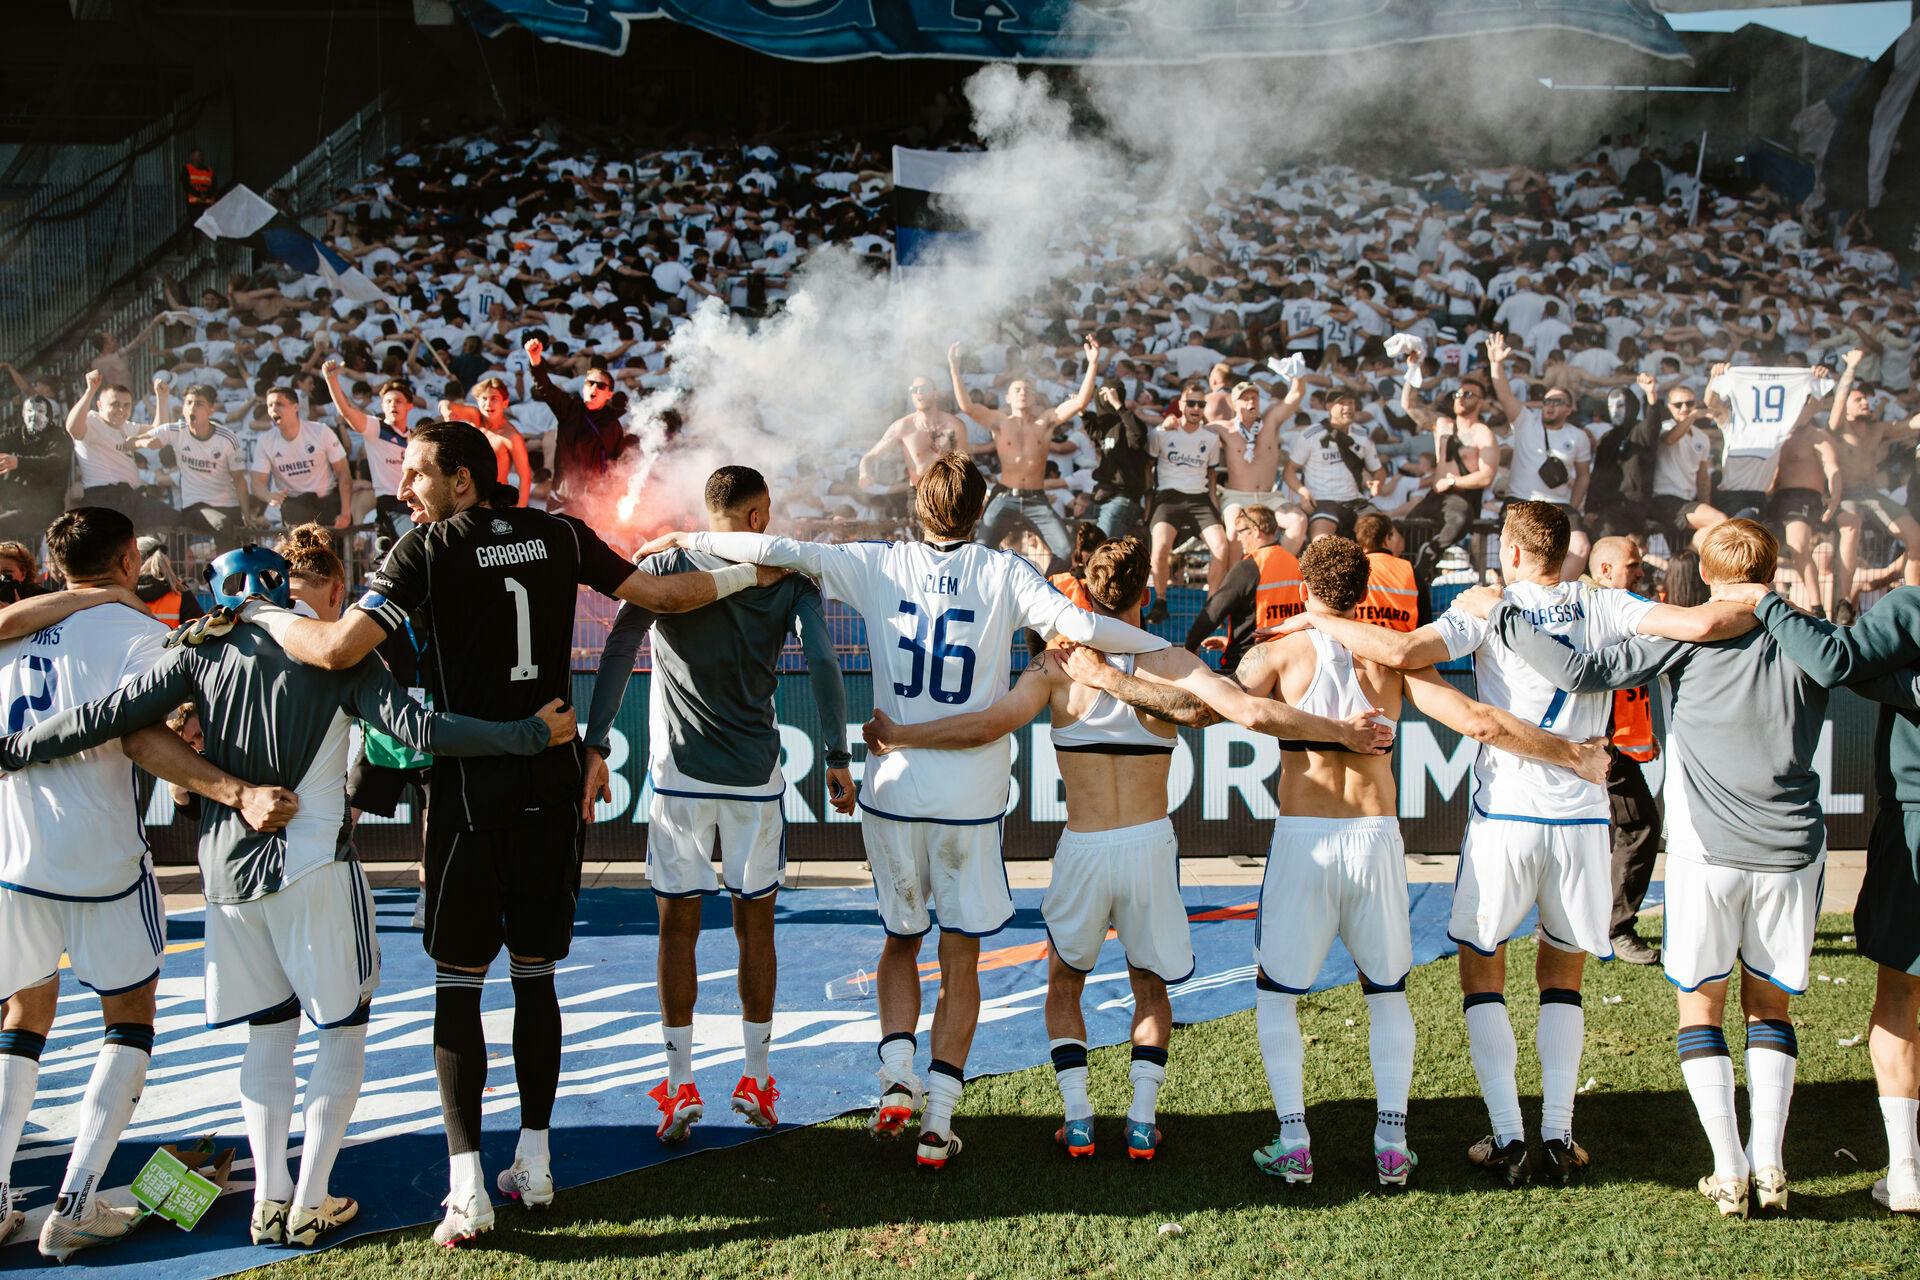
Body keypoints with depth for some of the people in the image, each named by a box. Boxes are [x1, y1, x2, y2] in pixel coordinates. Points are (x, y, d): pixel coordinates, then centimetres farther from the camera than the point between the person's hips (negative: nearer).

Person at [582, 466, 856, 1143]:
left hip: (677, 774, 0)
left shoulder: (663, 566, 2)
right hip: (756, 773, 0)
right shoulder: (789, 577, 2)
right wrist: (837, 757, -5)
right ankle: (755, 1081, 18)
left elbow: (617, 651, -8)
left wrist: (595, 746, -8)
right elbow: (822, 663, -9)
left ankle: (680, 1088, 8)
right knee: (755, 924, 12)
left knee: (678, 925, 7)